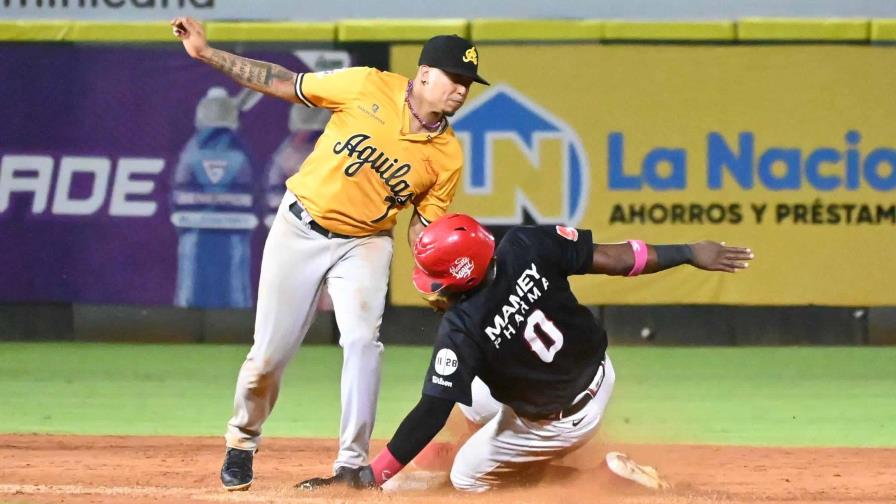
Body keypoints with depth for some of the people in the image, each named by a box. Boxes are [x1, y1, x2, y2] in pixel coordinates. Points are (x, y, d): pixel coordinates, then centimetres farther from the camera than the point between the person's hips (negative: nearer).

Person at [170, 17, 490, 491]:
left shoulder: (448, 155, -9)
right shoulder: (368, 87, -16)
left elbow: (423, 227, -1)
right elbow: (285, 84, -8)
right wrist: (206, 52, -11)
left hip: (364, 243, 1)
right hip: (300, 228, -1)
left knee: (362, 340, -21)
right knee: (270, 351, 2)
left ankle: (352, 462, -11)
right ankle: (242, 440, 29)